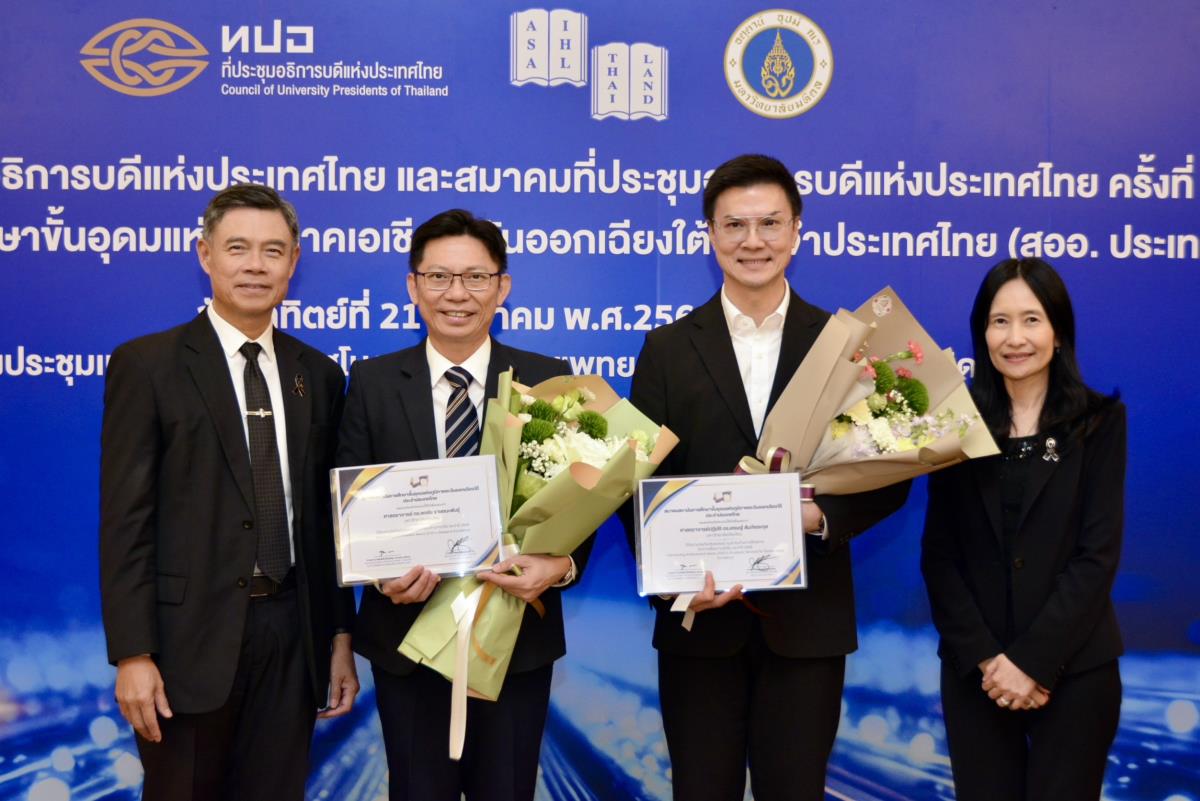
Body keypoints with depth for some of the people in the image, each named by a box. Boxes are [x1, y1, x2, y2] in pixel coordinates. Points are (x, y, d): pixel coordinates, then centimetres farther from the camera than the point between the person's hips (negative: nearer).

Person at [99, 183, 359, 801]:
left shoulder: (318, 376, 9)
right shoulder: (146, 365, -4)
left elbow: (327, 517, 12)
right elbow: (125, 521, -8)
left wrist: (341, 636, 10)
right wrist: (132, 656, -13)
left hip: (292, 634, 4)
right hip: (191, 636, -3)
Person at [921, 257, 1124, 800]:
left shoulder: (1100, 420, 0)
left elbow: (1098, 554, -7)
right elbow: (938, 555, 0)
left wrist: (1033, 659, -13)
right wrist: (984, 656, -11)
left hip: (1073, 669, -1)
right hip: (976, 671, 1)